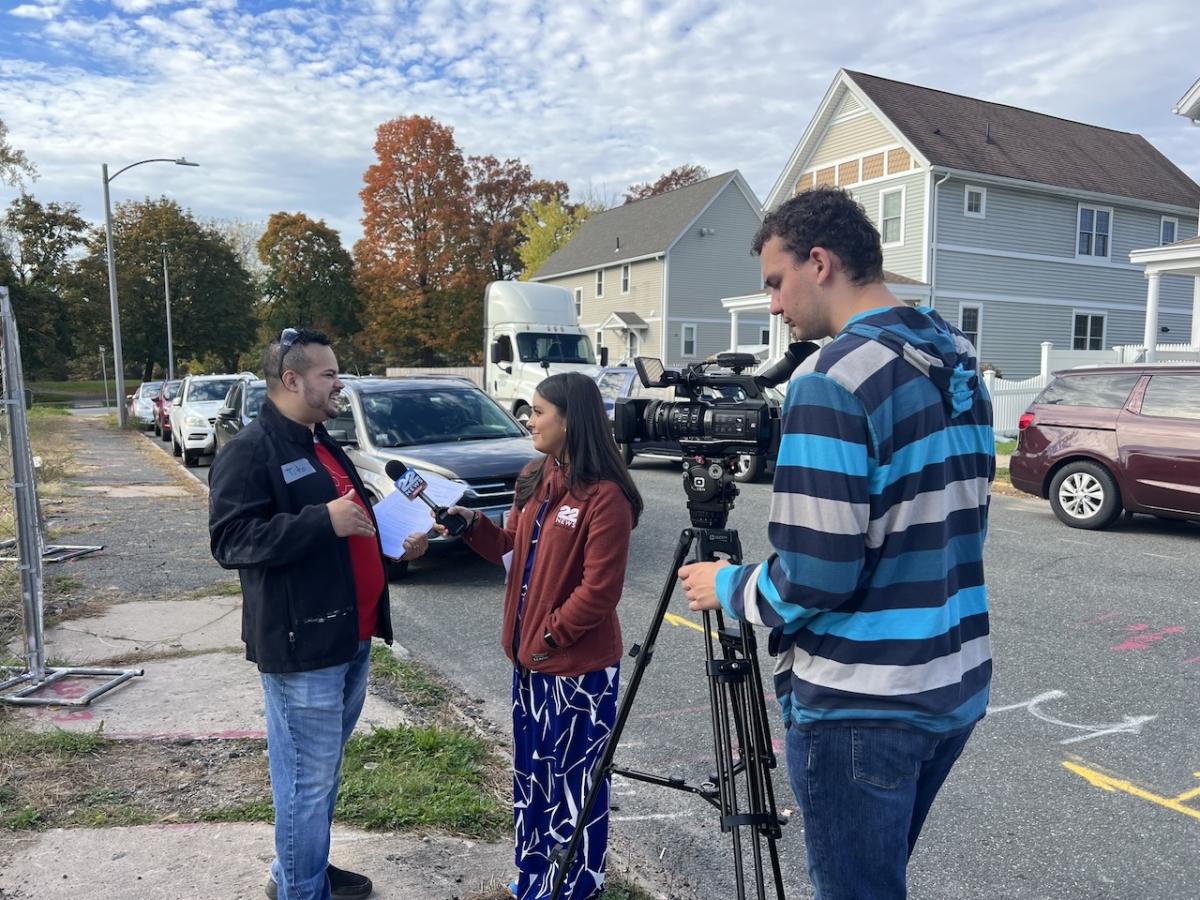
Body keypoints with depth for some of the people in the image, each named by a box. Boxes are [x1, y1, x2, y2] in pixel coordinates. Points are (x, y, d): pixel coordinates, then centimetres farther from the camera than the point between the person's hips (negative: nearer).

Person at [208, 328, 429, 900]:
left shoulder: (322, 445, 16)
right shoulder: (249, 451, -13)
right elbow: (230, 539, -23)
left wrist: (394, 541, 9)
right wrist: (323, 521, -29)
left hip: (350, 636, 9)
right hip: (302, 643, -9)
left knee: (326, 769, 21)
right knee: (308, 778, 0)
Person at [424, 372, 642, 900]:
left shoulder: (604, 496, -20)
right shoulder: (534, 481, 6)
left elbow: (599, 591, -20)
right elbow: (510, 549, 13)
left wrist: (549, 636, -14)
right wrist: (472, 523, -3)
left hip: (579, 664, -8)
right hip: (531, 655, 9)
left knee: (572, 777, 8)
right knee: (531, 770, 21)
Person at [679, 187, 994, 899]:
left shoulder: (835, 377, -20)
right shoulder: (963, 360, 6)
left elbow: (816, 576, -22)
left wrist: (728, 588, -4)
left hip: (862, 706, -8)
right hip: (958, 686, 9)